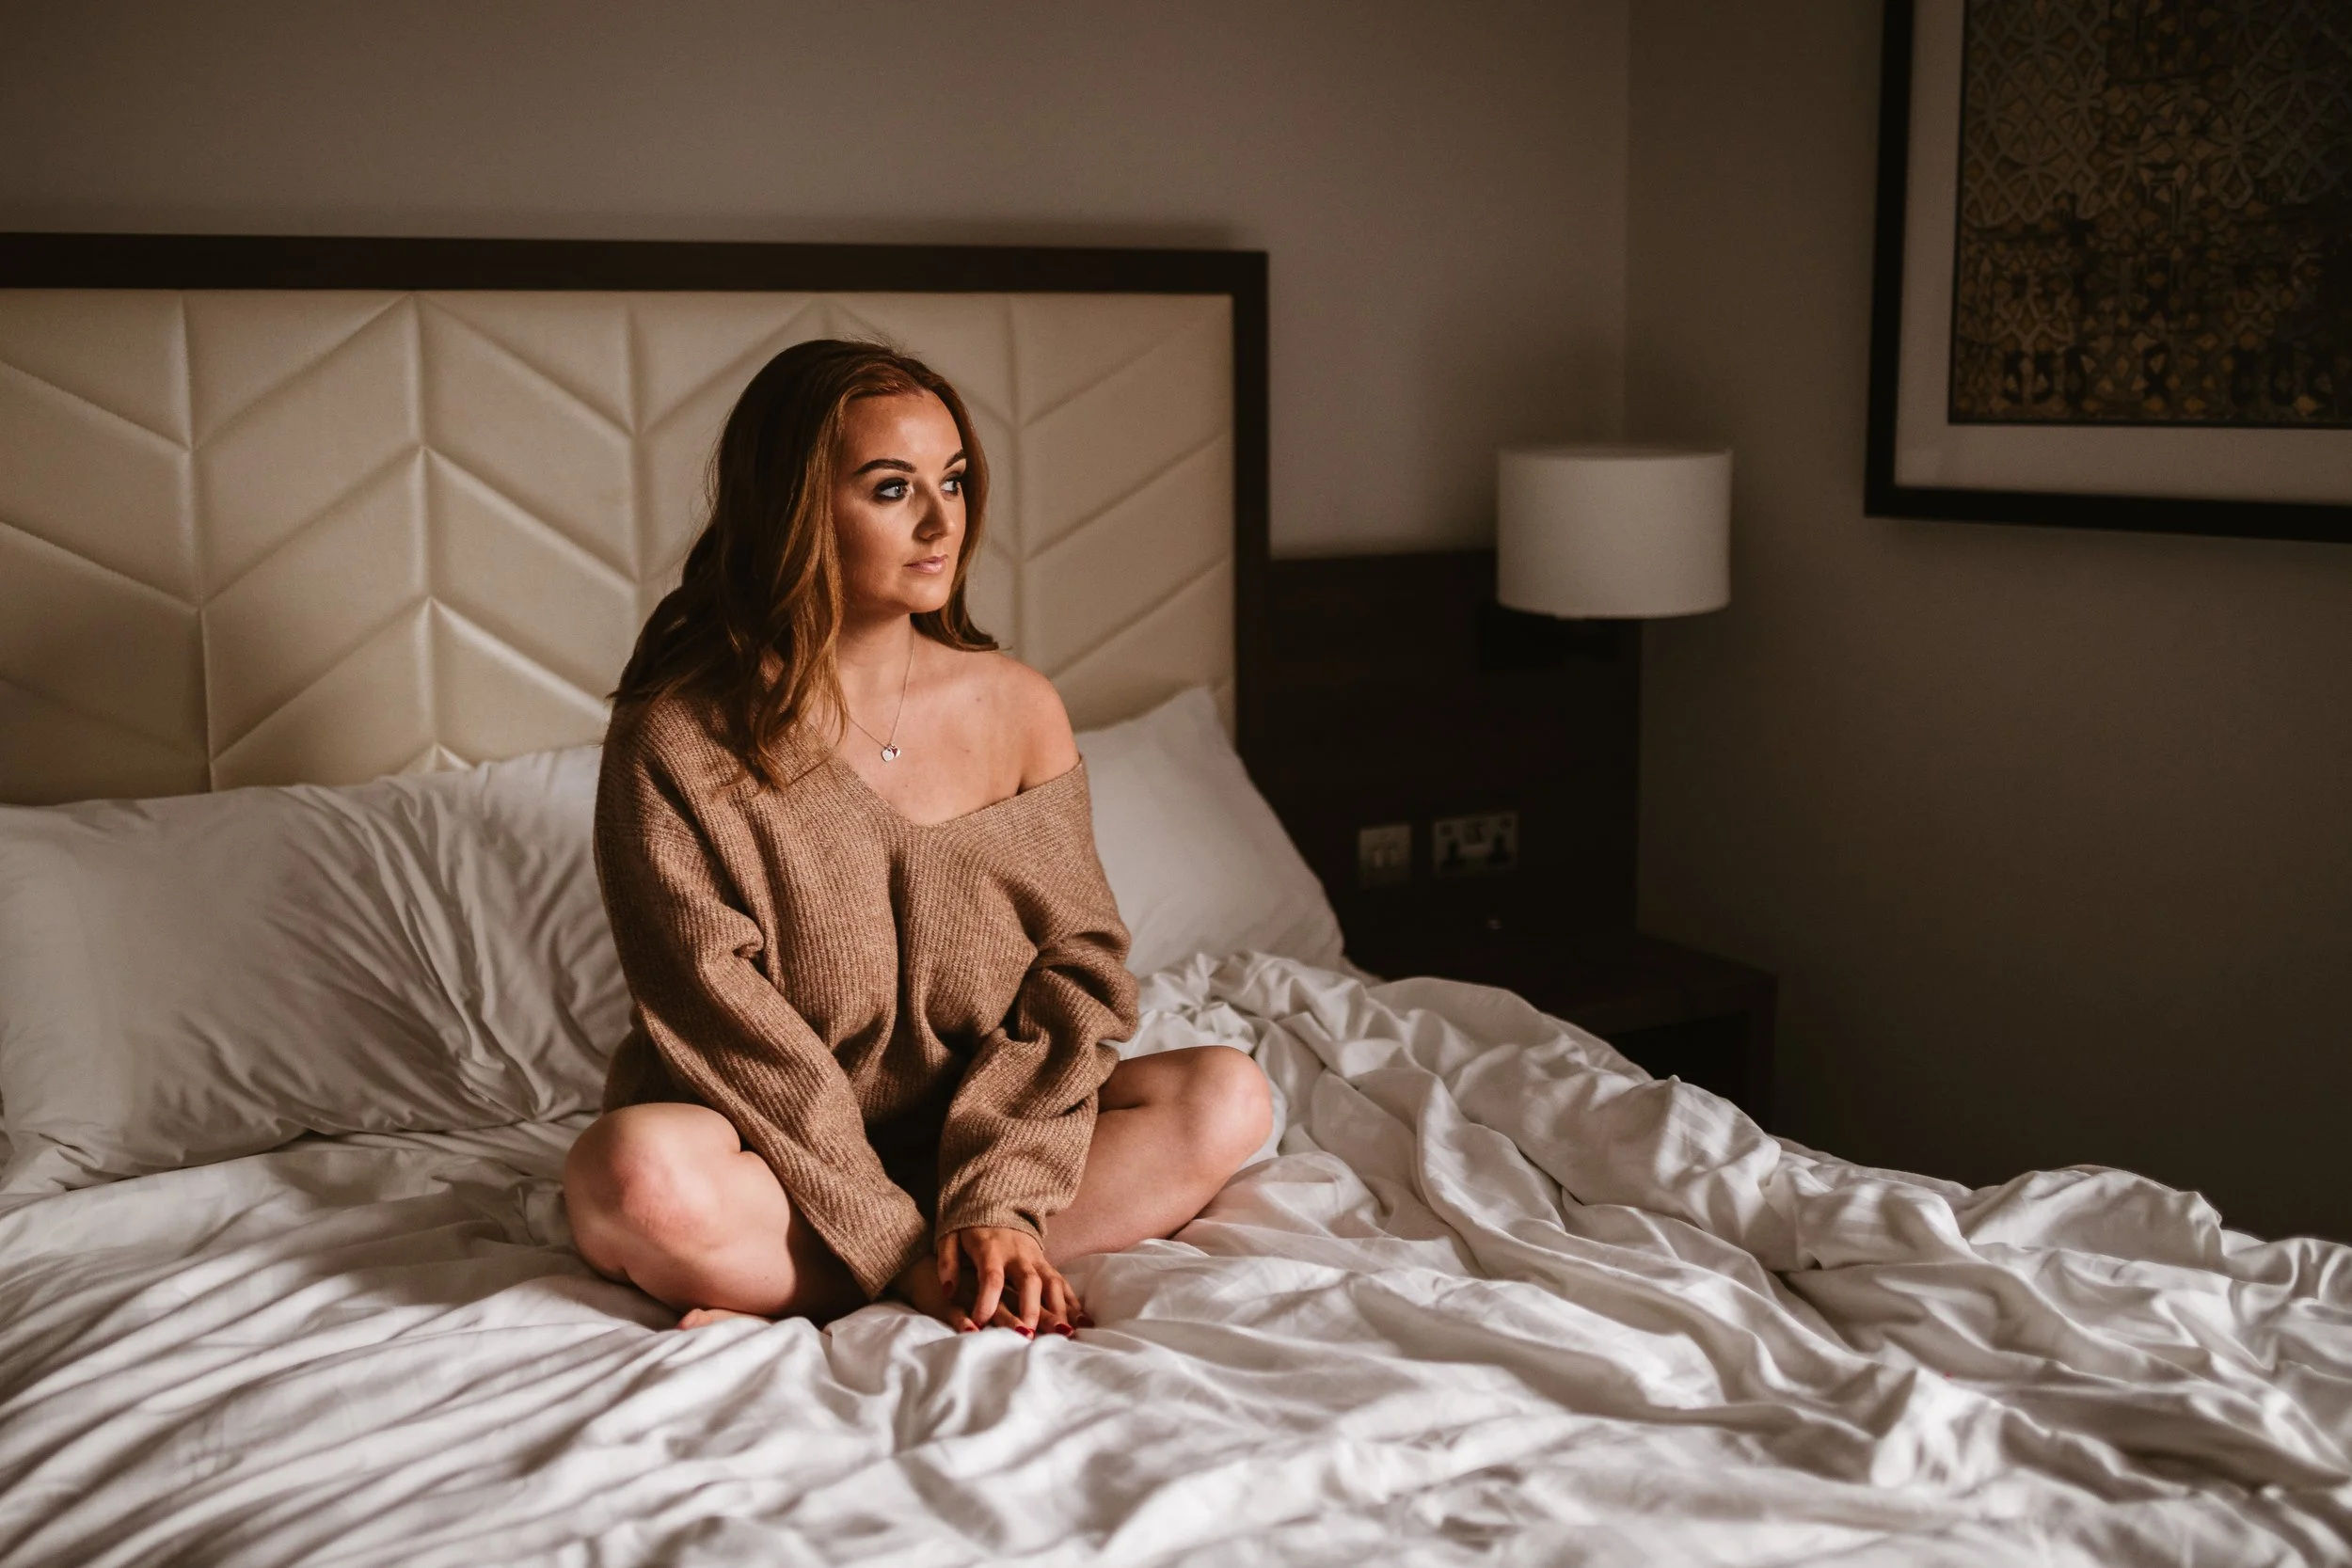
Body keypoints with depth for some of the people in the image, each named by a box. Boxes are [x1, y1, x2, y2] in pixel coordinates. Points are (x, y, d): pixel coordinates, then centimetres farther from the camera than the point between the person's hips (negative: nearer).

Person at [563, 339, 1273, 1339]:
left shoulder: (1017, 708, -1)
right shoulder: (677, 743, -12)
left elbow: (1079, 967, -4)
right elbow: (724, 1029, -16)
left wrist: (996, 1201, -19)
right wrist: (902, 1245, -22)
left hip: (969, 1138, 5)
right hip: (776, 1160, -4)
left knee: (1227, 1097, -17)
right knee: (639, 1172, -35)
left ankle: (791, 1299, -21)